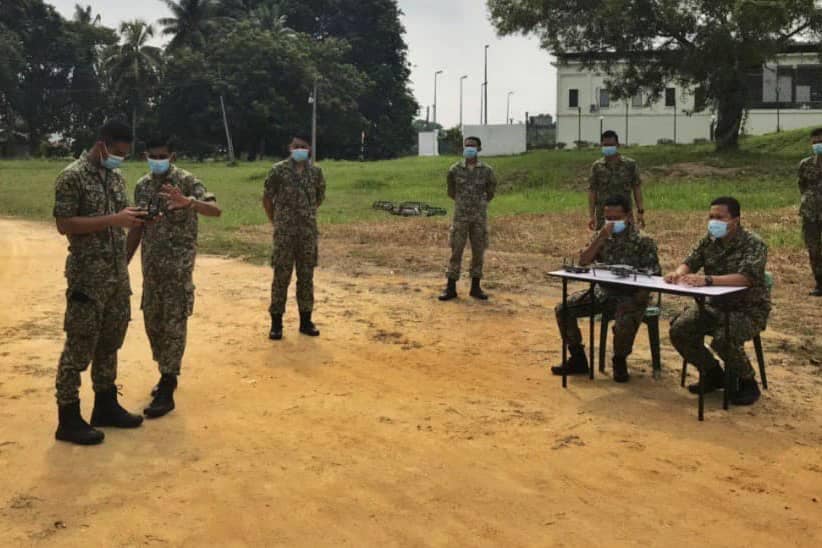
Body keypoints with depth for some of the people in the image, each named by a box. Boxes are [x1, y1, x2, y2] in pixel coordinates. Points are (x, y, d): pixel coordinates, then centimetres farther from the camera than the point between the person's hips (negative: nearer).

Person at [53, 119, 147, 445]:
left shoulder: (116, 176, 12)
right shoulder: (72, 176, -11)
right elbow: (64, 225, -16)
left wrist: (134, 219, -2)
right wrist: (114, 220, -22)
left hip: (118, 272, 8)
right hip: (87, 275, -8)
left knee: (110, 342, 14)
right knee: (79, 346, -2)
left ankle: (105, 406, 27)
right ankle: (68, 419, 8)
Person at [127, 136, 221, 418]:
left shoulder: (187, 181, -10)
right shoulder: (142, 186, 9)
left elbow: (216, 210, -25)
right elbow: (137, 228, 15)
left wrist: (188, 203, -44)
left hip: (178, 264, -6)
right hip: (151, 264, 6)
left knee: (174, 324, -5)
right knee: (152, 320, 12)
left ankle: (166, 392, -3)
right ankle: (167, 374, 30)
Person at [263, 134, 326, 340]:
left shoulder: (316, 172, 3)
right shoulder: (278, 170, -5)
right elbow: (267, 198, 3)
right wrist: (276, 221, 6)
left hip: (308, 232, 3)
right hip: (285, 233, -3)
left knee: (306, 277, 8)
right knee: (281, 277, 0)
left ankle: (305, 321, 18)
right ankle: (276, 322, 9)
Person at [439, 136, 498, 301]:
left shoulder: (487, 170, -2)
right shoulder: (455, 169, -2)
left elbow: (490, 192, 13)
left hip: (480, 217, 1)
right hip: (460, 216, -1)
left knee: (478, 252, 5)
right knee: (456, 251, -1)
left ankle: (475, 287, 15)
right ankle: (450, 288, 4)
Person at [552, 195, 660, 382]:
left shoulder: (643, 240, -7)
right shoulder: (603, 237, 6)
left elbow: (652, 276, -10)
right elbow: (583, 261, -5)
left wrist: (638, 299, -24)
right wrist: (601, 237, -16)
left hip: (630, 295, -5)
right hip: (602, 292, 5)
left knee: (624, 321, -36)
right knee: (563, 309, -9)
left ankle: (620, 362, -4)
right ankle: (578, 359, 5)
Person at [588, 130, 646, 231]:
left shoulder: (630, 165, 1)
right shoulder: (597, 166, 2)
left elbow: (637, 188, 3)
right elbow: (592, 191, 1)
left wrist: (640, 212, -5)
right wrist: (591, 215, -6)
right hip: (602, 217, 0)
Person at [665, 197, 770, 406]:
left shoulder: (753, 244, -16)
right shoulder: (709, 240, 3)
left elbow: (747, 277, -32)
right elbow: (690, 262, 3)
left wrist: (707, 280, -45)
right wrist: (679, 272, -24)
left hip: (749, 308, -6)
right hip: (716, 305, 6)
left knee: (723, 338, -33)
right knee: (679, 330, -12)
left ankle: (747, 383, -3)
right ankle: (713, 375, 12)